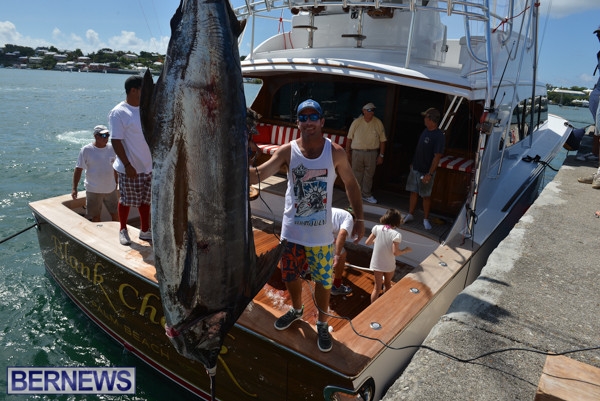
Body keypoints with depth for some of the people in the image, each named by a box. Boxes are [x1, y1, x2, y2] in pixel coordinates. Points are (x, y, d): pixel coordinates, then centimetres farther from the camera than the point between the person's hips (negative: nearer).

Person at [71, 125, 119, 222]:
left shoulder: (112, 148, 2)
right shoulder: (86, 150, -9)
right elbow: (78, 169, -6)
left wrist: (116, 184, 15)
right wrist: (74, 188, -11)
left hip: (111, 189, 3)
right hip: (93, 190, -3)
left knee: (115, 214, 11)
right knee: (95, 217, 7)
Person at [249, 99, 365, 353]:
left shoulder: (335, 152, -10)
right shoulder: (287, 151, -10)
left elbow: (351, 184, 2)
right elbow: (256, 176, -19)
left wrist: (359, 219, -1)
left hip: (321, 234, -1)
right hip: (292, 231, 1)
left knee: (323, 282, 12)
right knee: (290, 276, 20)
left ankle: (322, 323, 39)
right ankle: (296, 310, 51)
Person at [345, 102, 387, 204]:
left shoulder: (378, 123, -1)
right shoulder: (356, 122, -3)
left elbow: (382, 140, 2)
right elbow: (349, 138, 3)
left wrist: (381, 155, 1)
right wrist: (347, 152, 3)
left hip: (372, 153, 1)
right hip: (357, 152, -1)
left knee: (369, 175, 8)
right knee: (357, 175, 7)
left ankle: (366, 195, 22)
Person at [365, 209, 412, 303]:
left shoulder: (377, 228, -11)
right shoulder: (396, 234, -21)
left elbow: (367, 242, -4)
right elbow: (395, 252, -19)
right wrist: (406, 250, -2)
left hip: (376, 264, 1)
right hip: (389, 265, -1)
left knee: (377, 288, 14)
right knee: (387, 284, 26)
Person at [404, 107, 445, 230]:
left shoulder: (439, 136, -20)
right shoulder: (426, 131, 5)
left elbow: (437, 156, -21)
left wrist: (430, 174, -23)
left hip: (425, 172, -7)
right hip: (415, 168, 7)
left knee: (426, 196, 6)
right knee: (413, 192, 14)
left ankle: (425, 219, 20)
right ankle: (410, 215, 27)